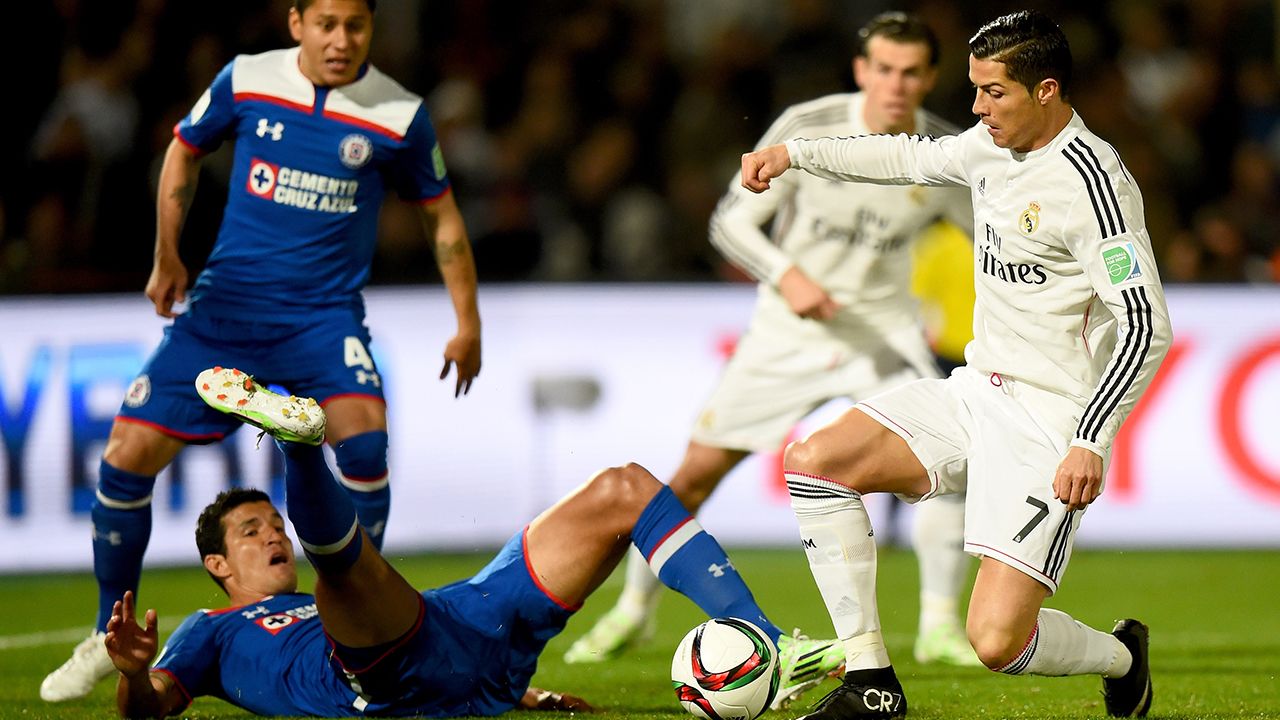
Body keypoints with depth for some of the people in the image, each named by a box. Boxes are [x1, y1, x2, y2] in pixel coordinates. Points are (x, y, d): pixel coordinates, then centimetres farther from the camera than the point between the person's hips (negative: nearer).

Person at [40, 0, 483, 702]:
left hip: (325, 313, -2)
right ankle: (109, 637, 13)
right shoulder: (246, 80, -2)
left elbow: (440, 213, 8)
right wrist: (166, 259, 15)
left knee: (363, 433, -29)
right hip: (226, 302, 2)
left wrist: (467, 322, 8)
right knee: (129, 452, -7)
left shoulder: (399, 115, -5)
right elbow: (184, 150, 16)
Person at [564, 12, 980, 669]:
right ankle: (633, 611, 19)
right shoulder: (806, 128, -17)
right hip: (789, 327, -1)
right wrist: (787, 276, -28)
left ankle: (940, 627, -2)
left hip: (885, 328, 1)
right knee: (696, 472, -2)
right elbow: (730, 221, -12)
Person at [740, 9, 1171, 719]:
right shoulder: (994, 145, 7)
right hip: (977, 390, 9)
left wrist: (1090, 444, -27)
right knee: (814, 462, -4)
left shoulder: (1090, 180, -19)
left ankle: (1120, 655, 18)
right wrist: (793, 152, 24)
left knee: (997, 641, -17)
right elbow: (913, 157, 29)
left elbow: (1145, 327, -22)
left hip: (1047, 422, -9)